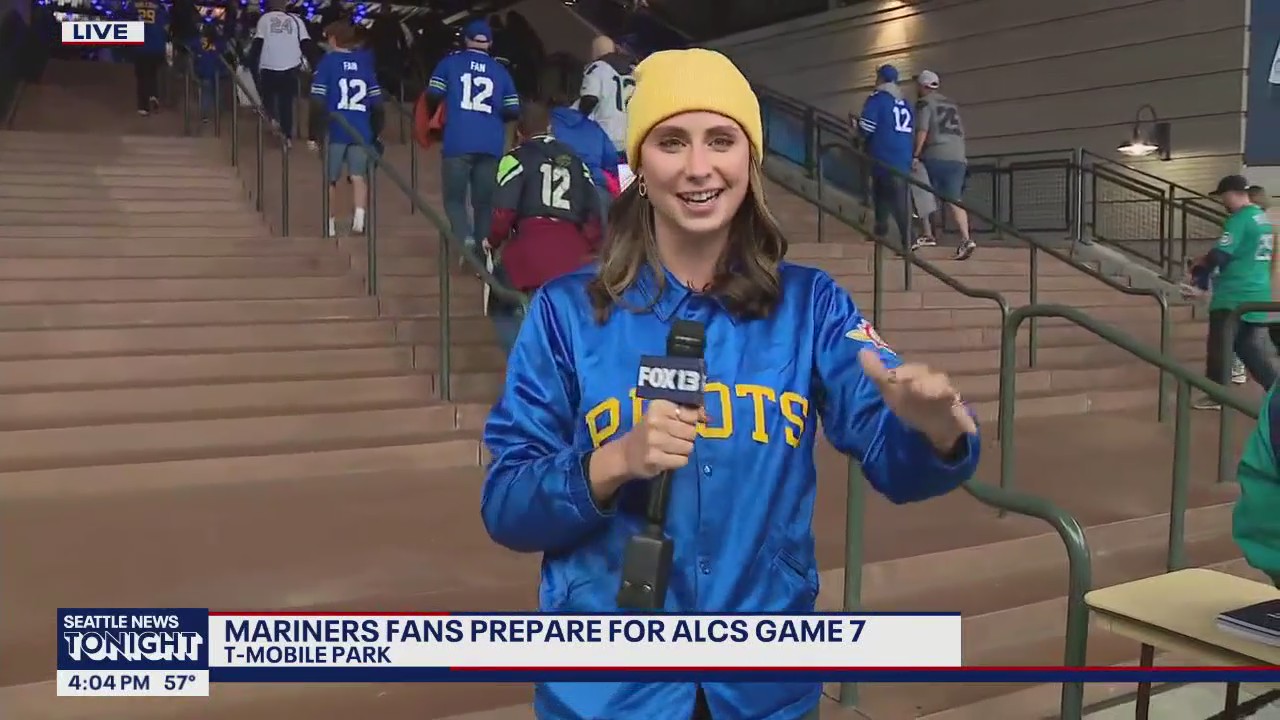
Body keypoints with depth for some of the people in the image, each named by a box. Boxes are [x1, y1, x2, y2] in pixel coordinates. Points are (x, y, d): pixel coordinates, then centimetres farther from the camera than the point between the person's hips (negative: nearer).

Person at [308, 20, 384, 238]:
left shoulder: (328, 62, -1)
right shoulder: (366, 62, 9)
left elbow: (318, 102, -5)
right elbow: (377, 102, 10)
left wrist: (314, 134, -1)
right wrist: (375, 133, 18)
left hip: (335, 130, -2)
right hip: (362, 131, 2)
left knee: (330, 179, 9)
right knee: (359, 176, 3)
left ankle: (330, 224, 12)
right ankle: (359, 216, -16)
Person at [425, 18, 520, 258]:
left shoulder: (450, 62, 7)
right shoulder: (501, 71, 12)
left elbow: (433, 96, -1)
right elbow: (513, 112, 9)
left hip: (457, 143, -2)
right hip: (491, 146, 2)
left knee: (454, 197, 8)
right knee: (485, 202, 10)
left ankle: (465, 237, -18)